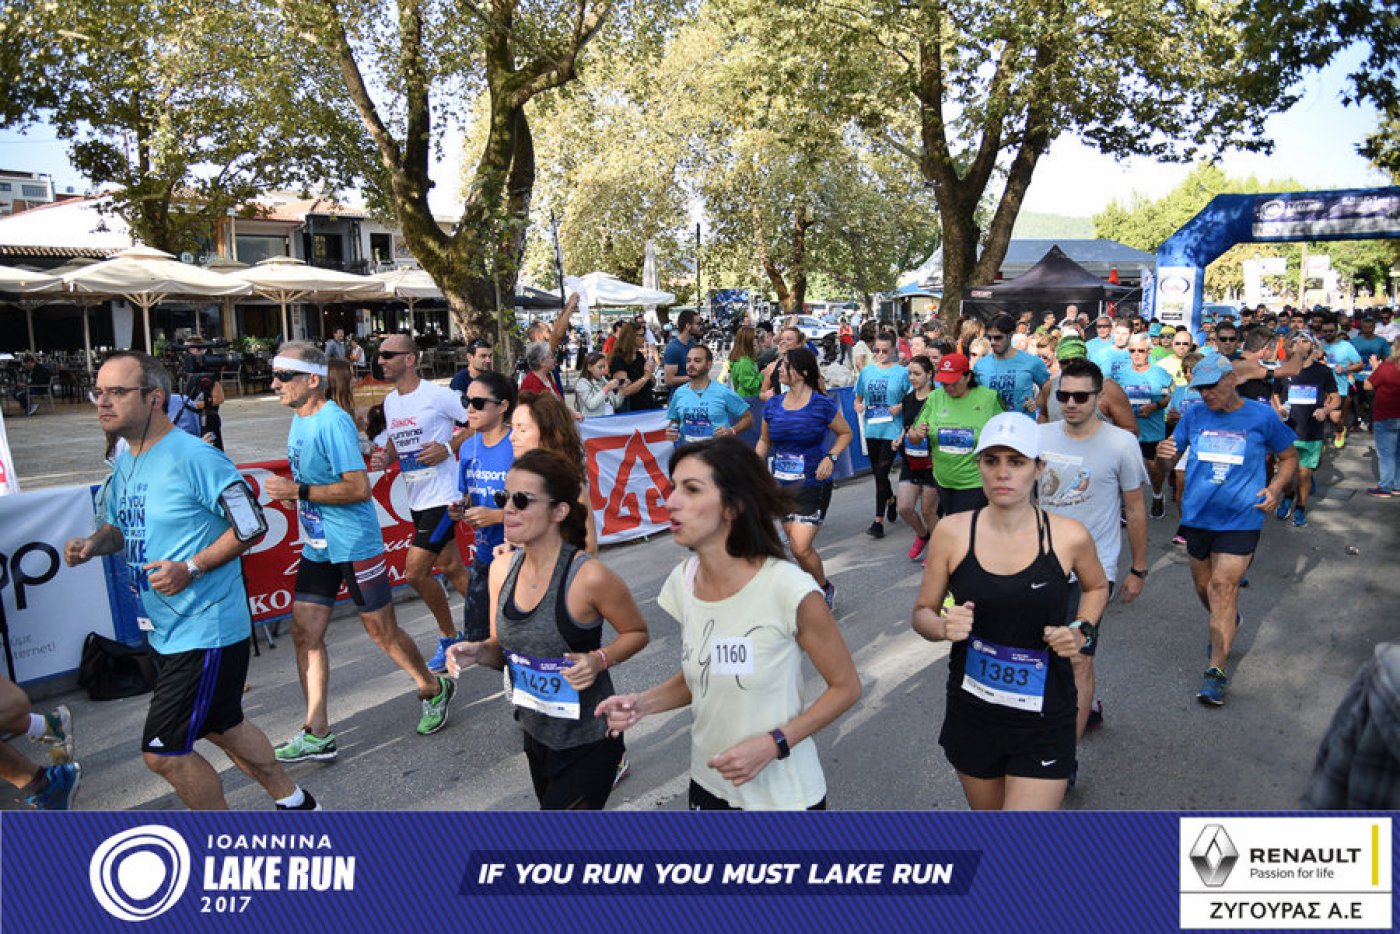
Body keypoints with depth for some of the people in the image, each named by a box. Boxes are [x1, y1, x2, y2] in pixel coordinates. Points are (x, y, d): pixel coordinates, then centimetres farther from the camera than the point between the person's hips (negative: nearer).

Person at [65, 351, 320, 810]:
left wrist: (192, 568, -24)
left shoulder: (194, 457, -19)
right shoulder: (125, 463, 8)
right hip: (165, 631, 9)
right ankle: (294, 803, 39)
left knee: (162, 751, -3)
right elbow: (119, 526, 20)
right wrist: (92, 545, -1)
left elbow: (252, 527, -17)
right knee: (221, 727, 21)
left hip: (205, 630, -9)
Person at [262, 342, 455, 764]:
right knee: (305, 633, 6)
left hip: (354, 544, -9)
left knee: (382, 631, 4)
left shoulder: (333, 422, -20)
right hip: (317, 546, 9)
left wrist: (298, 491, -22)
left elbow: (359, 489, -25)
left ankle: (435, 690, 28)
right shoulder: (298, 420, 9)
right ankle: (317, 735, 14)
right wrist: (285, 491, 4)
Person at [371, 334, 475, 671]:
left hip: (442, 497, -8)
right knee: (451, 569, 14)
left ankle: (449, 638, 11)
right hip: (416, 500, 8)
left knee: (415, 571, -9)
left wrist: (448, 448, -17)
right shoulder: (390, 401, 11)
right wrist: (385, 457, 3)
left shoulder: (438, 395, -13)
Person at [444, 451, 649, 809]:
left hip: (588, 743, -6)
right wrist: (478, 652, -13)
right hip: (536, 735, 6)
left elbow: (637, 632, -7)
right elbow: (505, 649, 7)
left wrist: (599, 660, -24)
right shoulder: (502, 569, -6)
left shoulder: (589, 577, -23)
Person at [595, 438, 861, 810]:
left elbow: (846, 686, -12)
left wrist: (773, 744, -22)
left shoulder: (790, 590, -24)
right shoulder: (682, 581, -8)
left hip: (783, 794, -5)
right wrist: (644, 703, -10)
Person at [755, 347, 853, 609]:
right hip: (781, 486, 5)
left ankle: (825, 588, 15)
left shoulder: (822, 406, -11)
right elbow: (764, 440, 16)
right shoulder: (773, 406, 3)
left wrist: (831, 457, -13)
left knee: (801, 548, -12)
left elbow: (845, 433, 3)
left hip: (813, 486, -5)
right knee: (797, 546, 13)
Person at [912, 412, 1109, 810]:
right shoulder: (952, 532, -9)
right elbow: (922, 612, 1)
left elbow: (1097, 587, 13)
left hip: (1044, 722, -2)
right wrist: (943, 626, -21)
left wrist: (1082, 631, -5)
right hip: (972, 714, 2)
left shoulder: (1069, 537, -9)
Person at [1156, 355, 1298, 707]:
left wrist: (1275, 488, -7)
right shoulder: (1195, 415, 3)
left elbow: (1288, 457, 10)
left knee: (1224, 587, -12)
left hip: (1240, 519, -4)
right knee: (1203, 587, 15)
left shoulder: (1261, 416, -3)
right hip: (1197, 515, 4)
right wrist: (1165, 453, -18)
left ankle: (1216, 671, -7)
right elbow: (1172, 454, 6)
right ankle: (1228, 623, 48)